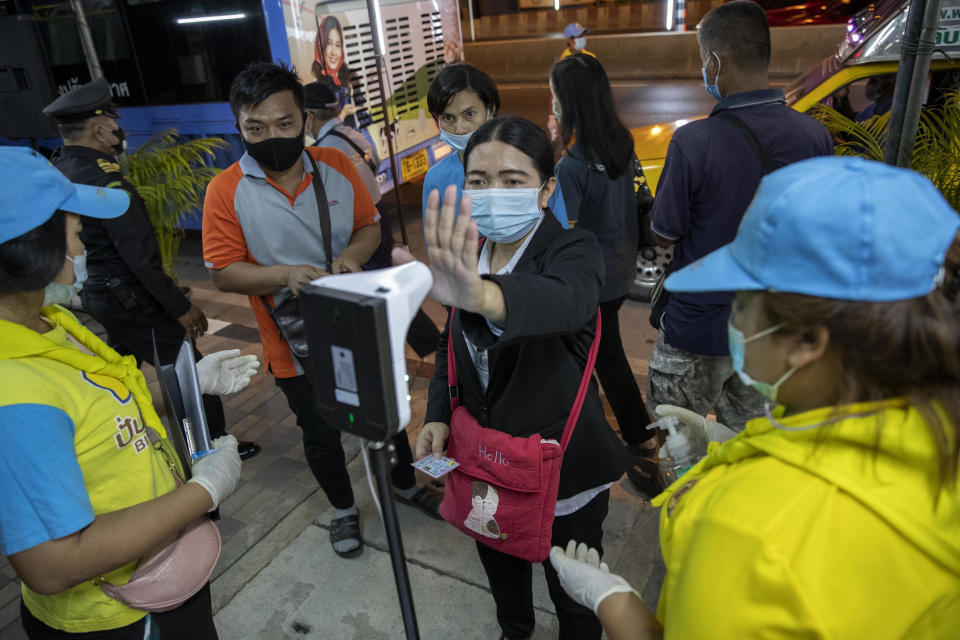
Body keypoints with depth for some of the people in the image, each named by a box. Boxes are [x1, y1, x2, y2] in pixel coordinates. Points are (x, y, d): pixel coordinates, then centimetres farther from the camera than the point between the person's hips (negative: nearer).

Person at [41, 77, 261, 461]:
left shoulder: (59, 168, 3)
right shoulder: (104, 179, -24)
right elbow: (139, 254, -25)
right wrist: (181, 307, -20)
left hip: (96, 294, 10)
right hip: (130, 298, -9)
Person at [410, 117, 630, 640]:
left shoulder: (573, 250, -22)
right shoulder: (466, 253, -4)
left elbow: (565, 300, -47)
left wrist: (482, 294, -68)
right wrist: (437, 416, -9)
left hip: (562, 466, -5)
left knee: (572, 592, 17)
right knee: (499, 564, 29)